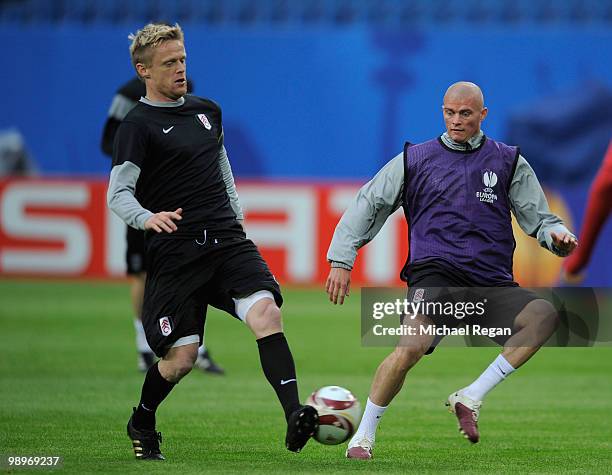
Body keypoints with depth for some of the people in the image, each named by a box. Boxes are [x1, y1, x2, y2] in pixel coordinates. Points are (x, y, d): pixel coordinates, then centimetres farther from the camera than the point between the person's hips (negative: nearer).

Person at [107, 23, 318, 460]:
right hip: (175, 254, -5)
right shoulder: (138, 125, -4)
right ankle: (141, 423, 27)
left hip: (227, 241, 5)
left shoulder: (207, 111, 16)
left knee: (266, 312, -22)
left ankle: (294, 416, -33)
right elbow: (118, 193, -11)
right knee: (181, 357, -4)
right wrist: (147, 218, -31)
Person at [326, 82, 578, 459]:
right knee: (412, 346, -30)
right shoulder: (415, 159, 14)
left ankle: (471, 398, -22)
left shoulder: (509, 162, 16)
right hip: (433, 275, -2)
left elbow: (538, 218, 15)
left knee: (544, 315, -28)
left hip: (491, 283, 2)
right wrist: (342, 260, 6)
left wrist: (555, 235, -9)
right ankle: (364, 437, -13)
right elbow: (368, 205, 16)